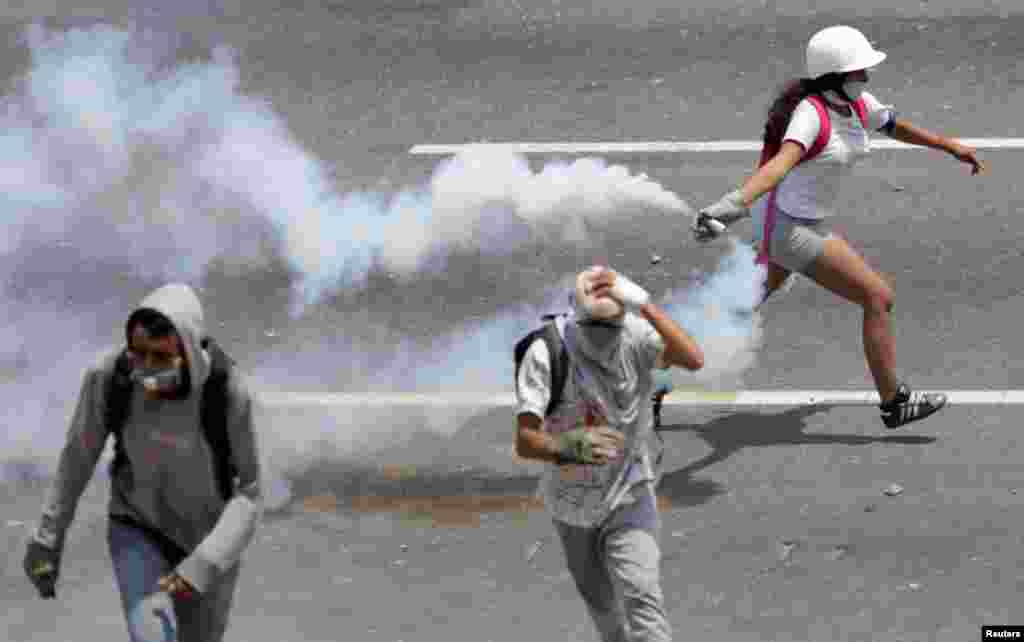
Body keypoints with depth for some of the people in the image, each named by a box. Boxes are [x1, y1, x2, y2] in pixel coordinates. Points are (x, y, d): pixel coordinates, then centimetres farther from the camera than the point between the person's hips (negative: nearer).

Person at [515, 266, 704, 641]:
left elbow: (693, 360, -42)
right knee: (601, 603, 21)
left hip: (628, 497, -1)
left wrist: (643, 304, -50)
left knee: (640, 598, -21)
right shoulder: (546, 354, -25)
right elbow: (524, 441, -32)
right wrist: (567, 449, -54)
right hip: (572, 504, 2)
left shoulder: (635, 337, -23)